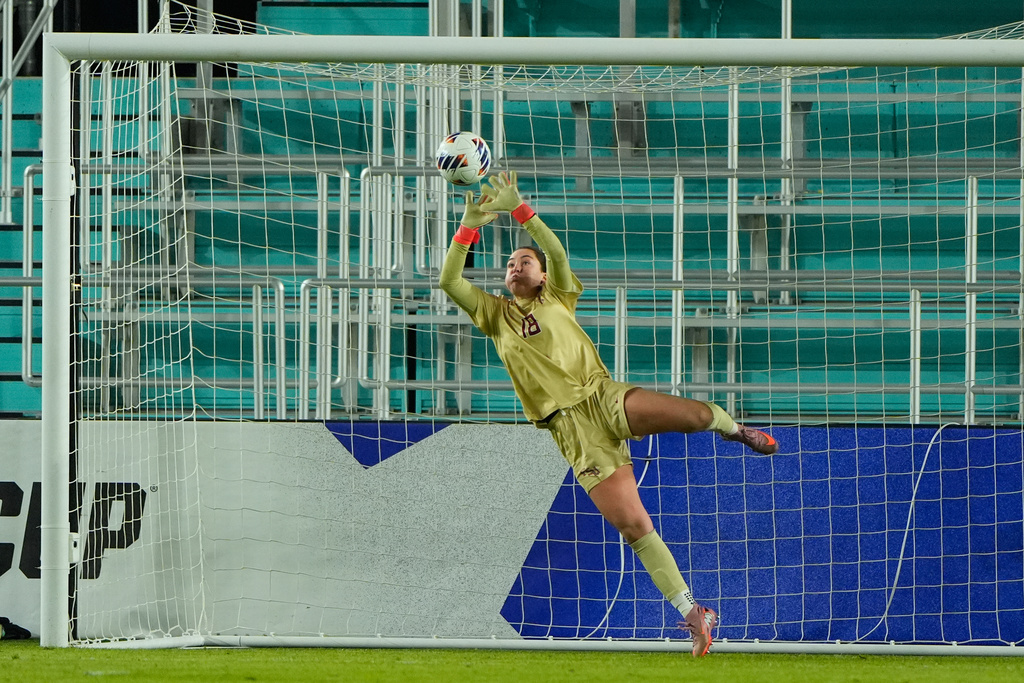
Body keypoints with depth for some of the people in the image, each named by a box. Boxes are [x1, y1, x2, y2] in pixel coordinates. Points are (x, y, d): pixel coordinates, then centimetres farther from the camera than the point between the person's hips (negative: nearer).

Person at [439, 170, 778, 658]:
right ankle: (692, 614, -6)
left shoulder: (558, 300, 13)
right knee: (632, 525, -11)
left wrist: (517, 208, -13)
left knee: (694, 415, -27)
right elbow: (449, 281, 4)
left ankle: (734, 430, 10)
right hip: (571, 429, 1)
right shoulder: (496, 315, 16)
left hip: (603, 396, -1)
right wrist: (470, 225, -3)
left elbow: (558, 253, -6)